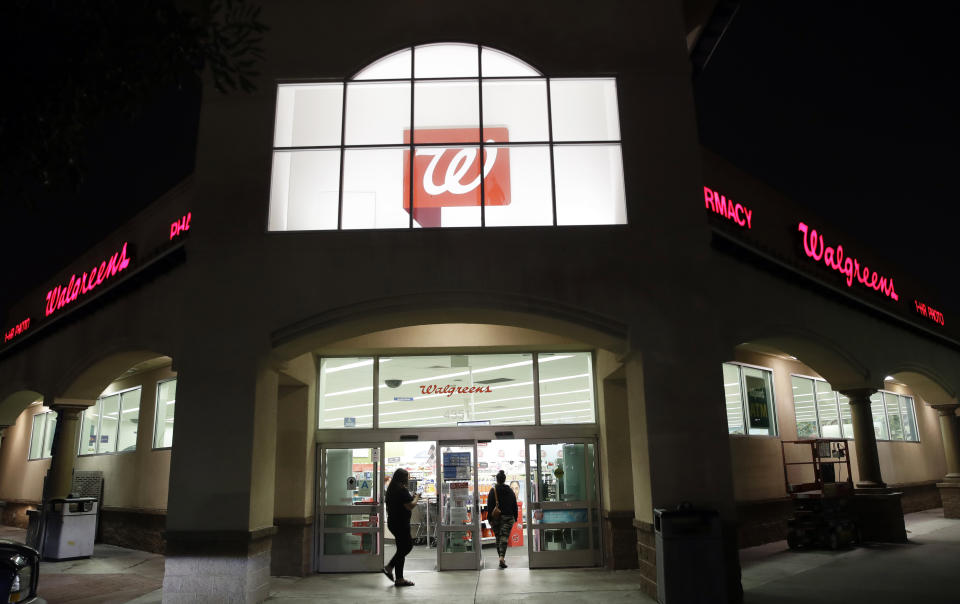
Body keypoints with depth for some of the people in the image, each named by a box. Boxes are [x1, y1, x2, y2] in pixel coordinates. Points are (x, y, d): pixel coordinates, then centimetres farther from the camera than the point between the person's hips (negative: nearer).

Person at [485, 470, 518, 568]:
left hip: (496, 518, 0)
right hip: (508, 517, 0)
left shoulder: (493, 491, -4)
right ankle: (502, 557, -21)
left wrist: (490, 519, -1)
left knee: (498, 538, 13)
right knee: (504, 537, -5)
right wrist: (515, 518, 14)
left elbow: (489, 506, -5)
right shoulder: (510, 491, 3)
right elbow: (515, 505, 8)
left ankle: (501, 557, 18)